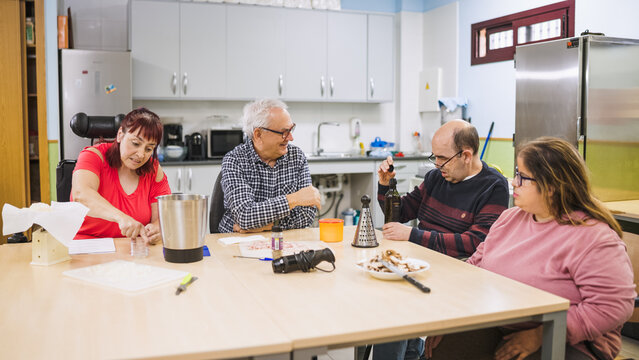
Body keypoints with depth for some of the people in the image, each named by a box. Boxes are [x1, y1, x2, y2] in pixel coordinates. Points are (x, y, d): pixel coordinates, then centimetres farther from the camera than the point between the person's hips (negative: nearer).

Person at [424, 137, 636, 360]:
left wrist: (541, 335, -21)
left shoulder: (594, 237, -14)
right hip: (496, 329, 6)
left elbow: (614, 307, -19)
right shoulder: (510, 218, 9)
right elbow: (476, 264, 13)